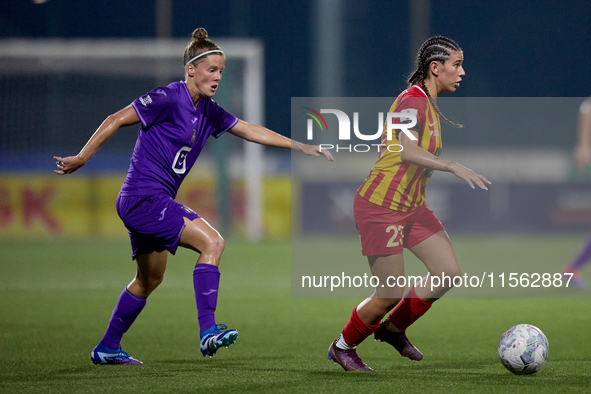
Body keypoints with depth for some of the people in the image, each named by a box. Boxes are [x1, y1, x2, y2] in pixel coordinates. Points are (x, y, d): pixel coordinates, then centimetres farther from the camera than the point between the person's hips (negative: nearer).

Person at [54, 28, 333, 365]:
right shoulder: (167, 99, -15)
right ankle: (208, 331, -24)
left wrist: (300, 146, 11)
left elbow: (250, 130, 15)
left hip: (155, 202, 10)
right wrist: (82, 158, -11)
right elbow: (116, 120, -12)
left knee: (150, 279, 20)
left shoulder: (208, 111, 9)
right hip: (143, 198, -10)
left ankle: (107, 349, 32)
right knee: (212, 241, -21)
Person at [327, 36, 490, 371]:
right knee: (392, 293, -5)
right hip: (380, 208, -9)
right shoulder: (413, 101, -19)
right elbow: (406, 151, -35)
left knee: (449, 273, 0)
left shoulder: (429, 105, 11)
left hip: (412, 206, 9)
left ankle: (393, 328, 20)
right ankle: (343, 347, 19)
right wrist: (454, 167, -40)